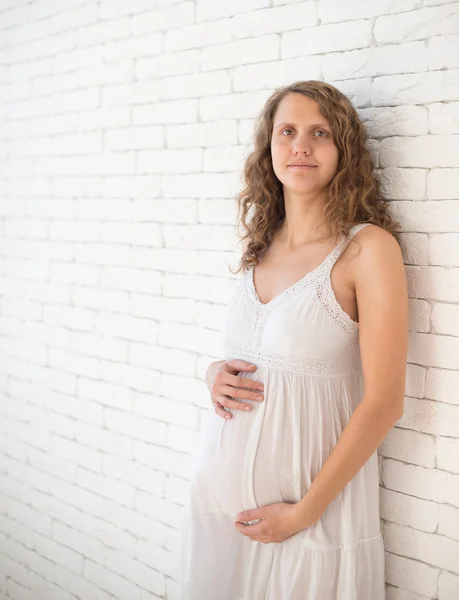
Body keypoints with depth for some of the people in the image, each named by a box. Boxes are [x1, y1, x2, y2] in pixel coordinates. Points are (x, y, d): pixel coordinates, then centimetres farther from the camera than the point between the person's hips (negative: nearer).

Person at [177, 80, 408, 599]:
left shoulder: (368, 246, -12)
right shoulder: (262, 246, 6)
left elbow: (383, 403, -14)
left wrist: (305, 512, -13)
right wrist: (215, 373, -3)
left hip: (312, 503, -5)